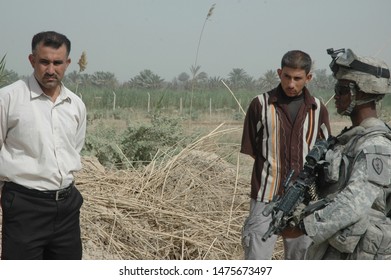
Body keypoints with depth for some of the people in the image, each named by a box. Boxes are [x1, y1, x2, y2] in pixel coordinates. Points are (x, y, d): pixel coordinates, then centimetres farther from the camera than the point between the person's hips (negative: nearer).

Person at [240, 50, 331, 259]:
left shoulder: (317, 109, 6)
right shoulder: (261, 105, -2)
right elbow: (250, 150, 2)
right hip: (266, 199, -3)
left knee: (300, 258, 12)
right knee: (257, 259, -3)